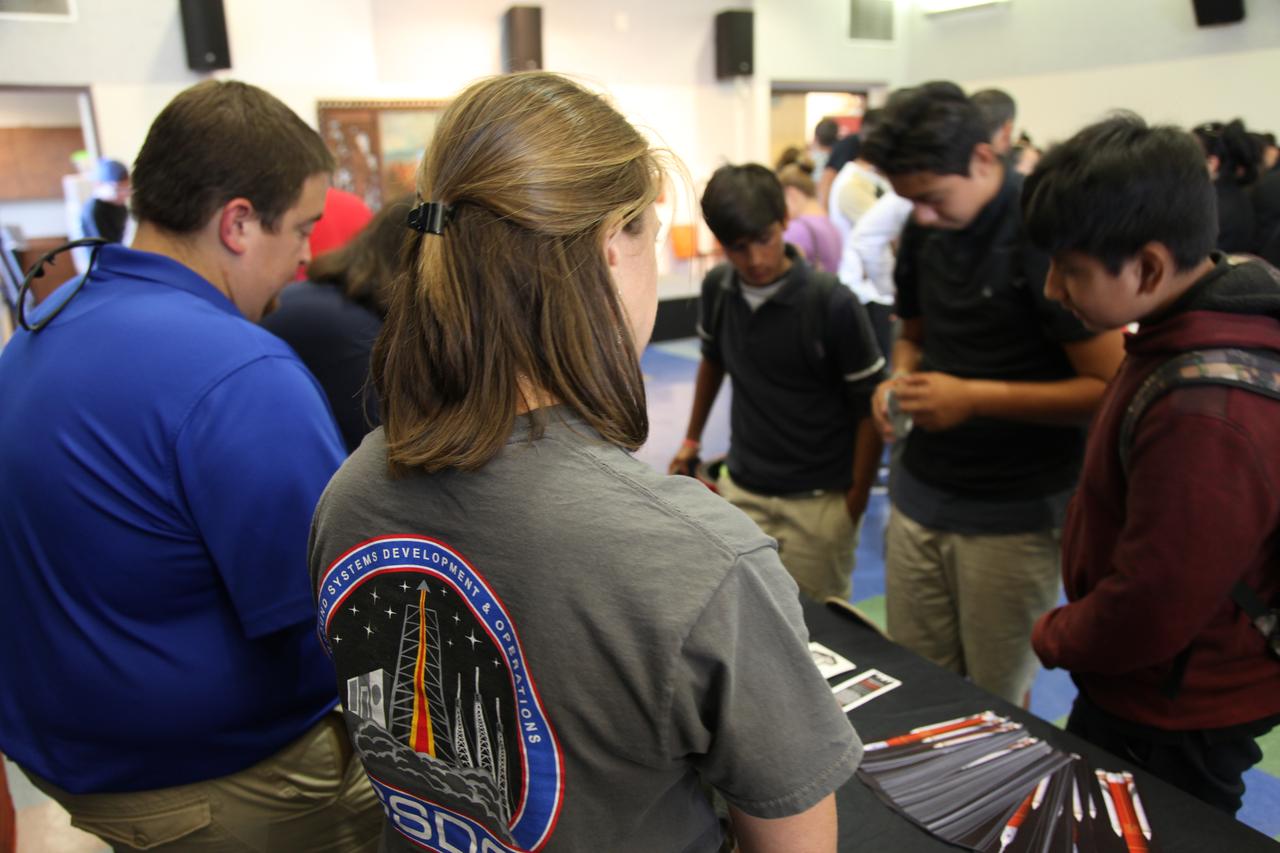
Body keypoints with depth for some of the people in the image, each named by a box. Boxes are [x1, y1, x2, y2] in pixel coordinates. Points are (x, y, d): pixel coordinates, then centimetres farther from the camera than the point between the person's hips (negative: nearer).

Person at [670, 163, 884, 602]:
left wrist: (856, 501, -9)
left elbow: (868, 409, -10)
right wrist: (692, 440, 21)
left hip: (818, 501, -4)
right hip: (741, 492, 4)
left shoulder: (832, 303, -16)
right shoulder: (717, 289, -2)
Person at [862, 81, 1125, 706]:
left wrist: (974, 397, -20)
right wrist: (900, 380, -2)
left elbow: (1111, 389, -16)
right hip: (920, 492, 6)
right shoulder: (923, 231, 5)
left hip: (1014, 511, -5)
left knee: (997, 703, 10)